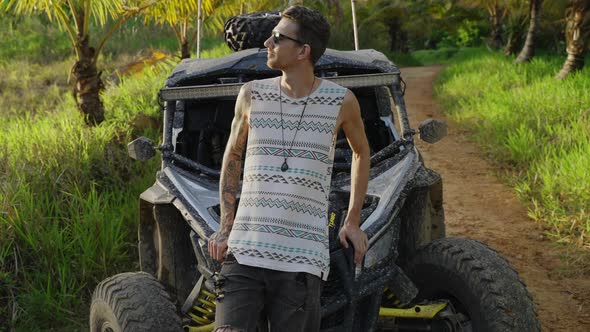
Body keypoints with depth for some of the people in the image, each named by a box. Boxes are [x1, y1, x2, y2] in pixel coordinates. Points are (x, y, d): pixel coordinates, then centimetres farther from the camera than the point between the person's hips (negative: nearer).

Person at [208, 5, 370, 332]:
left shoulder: (341, 100, 2)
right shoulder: (252, 94, 6)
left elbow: (361, 152, 21)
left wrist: (352, 222, 18)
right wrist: (225, 227, 13)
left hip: (302, 260, -1)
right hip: (244, 253, 1)